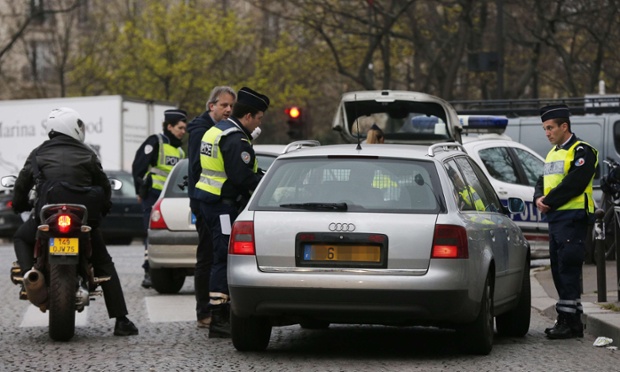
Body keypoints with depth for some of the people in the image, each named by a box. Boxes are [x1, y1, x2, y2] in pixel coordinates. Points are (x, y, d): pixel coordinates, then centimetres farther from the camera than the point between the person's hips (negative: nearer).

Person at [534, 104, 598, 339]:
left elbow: (573, 183, -18)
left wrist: (548, 201, -13)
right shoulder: (552, 154, 21)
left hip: (572, 218, -9)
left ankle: (569, 322, -10)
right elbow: (543, 182, 20)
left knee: (568, 269, -11)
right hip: (554, 219, 9)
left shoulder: (582, 152, -8)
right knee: (558, 269, 10)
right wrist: (539, 199, -2)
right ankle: (573, 321, 15)